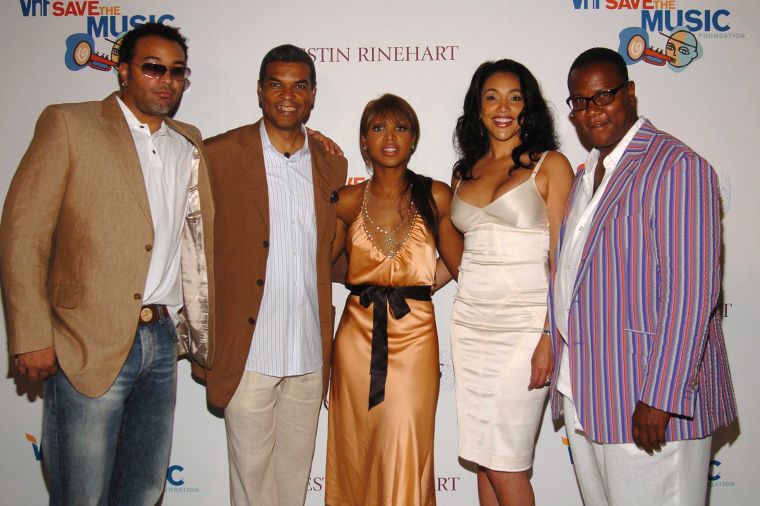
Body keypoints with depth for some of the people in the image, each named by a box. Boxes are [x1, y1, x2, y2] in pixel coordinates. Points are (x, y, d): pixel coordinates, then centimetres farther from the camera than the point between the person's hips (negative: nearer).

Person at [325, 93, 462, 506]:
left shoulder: (436, 196, 1)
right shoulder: (348, 200, 4)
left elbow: (461, 266, 4)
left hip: (414, 336, -1)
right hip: (357, 336, 2)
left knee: (403, 453, -5)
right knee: (356, 453, 10)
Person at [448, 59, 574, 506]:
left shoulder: (550, 165, -2)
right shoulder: (465, 172, 13)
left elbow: (562, 259, -8)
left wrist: (551, 336, -15)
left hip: (524, 323, -5)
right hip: (471, 322, 5)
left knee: (505, 462, -3)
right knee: (483, 458, 11)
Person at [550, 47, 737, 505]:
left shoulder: (677, 167, -12)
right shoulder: (587, 176, 16)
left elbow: (690, 292, -19)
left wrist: (660, 399, -21)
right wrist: (564, 371, 13)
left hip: (648, 402, -8)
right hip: (583, 396, 8)